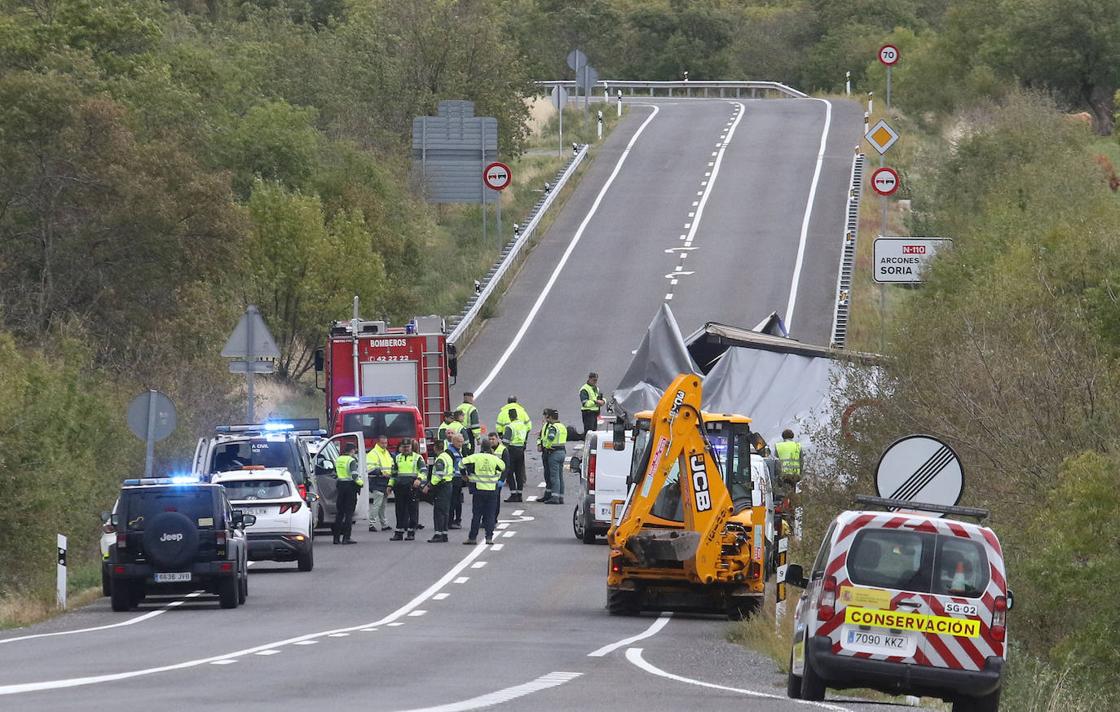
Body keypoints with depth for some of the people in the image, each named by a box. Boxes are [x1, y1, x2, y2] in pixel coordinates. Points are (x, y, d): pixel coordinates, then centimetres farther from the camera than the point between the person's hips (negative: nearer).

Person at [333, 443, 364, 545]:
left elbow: (335, 474, 15)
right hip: (350, 486, -6)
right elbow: (354, 475, -20)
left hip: (340, 486, 6)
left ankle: (336, 537, 12)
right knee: (349, 513, -2)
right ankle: (346, 538, -4)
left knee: (339, 512, 12)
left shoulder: (338, 460, 9)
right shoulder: (352, 461, -13)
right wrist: (360, 483, -6)